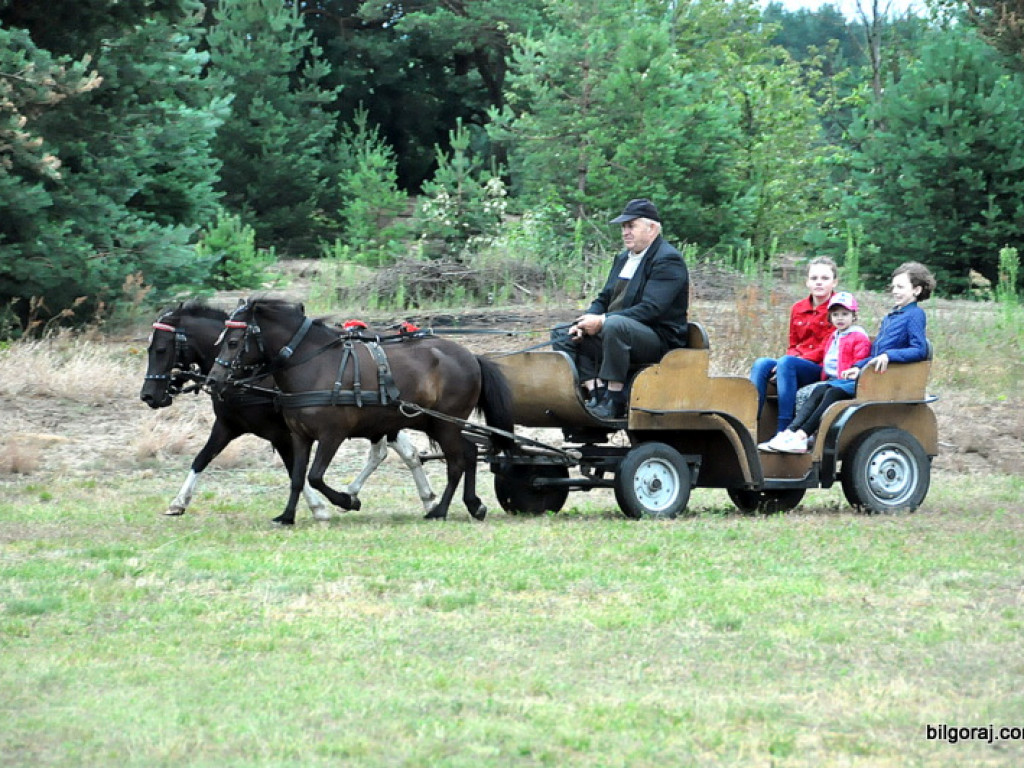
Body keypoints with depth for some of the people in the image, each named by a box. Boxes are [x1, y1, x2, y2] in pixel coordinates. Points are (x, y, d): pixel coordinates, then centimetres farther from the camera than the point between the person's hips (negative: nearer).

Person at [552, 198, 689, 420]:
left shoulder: (668, 260, -10)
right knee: (562, 334, 0)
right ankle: (596, 393, -18)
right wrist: (586, 322, -4)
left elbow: (651, 309, -21)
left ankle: (613, 402, -33)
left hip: (660, 340, -9)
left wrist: (602, 321, -25)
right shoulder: (623, 259, 20)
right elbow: (604, 300, 19)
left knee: (615, 325, -38)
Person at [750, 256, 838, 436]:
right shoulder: (798, 309, 17)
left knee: (786, 362, -33)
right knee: (761, 364, -20)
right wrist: (791, 359, -4)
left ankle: (783, 430, -39)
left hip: (822, 368, -6)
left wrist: (796, 360, -17)